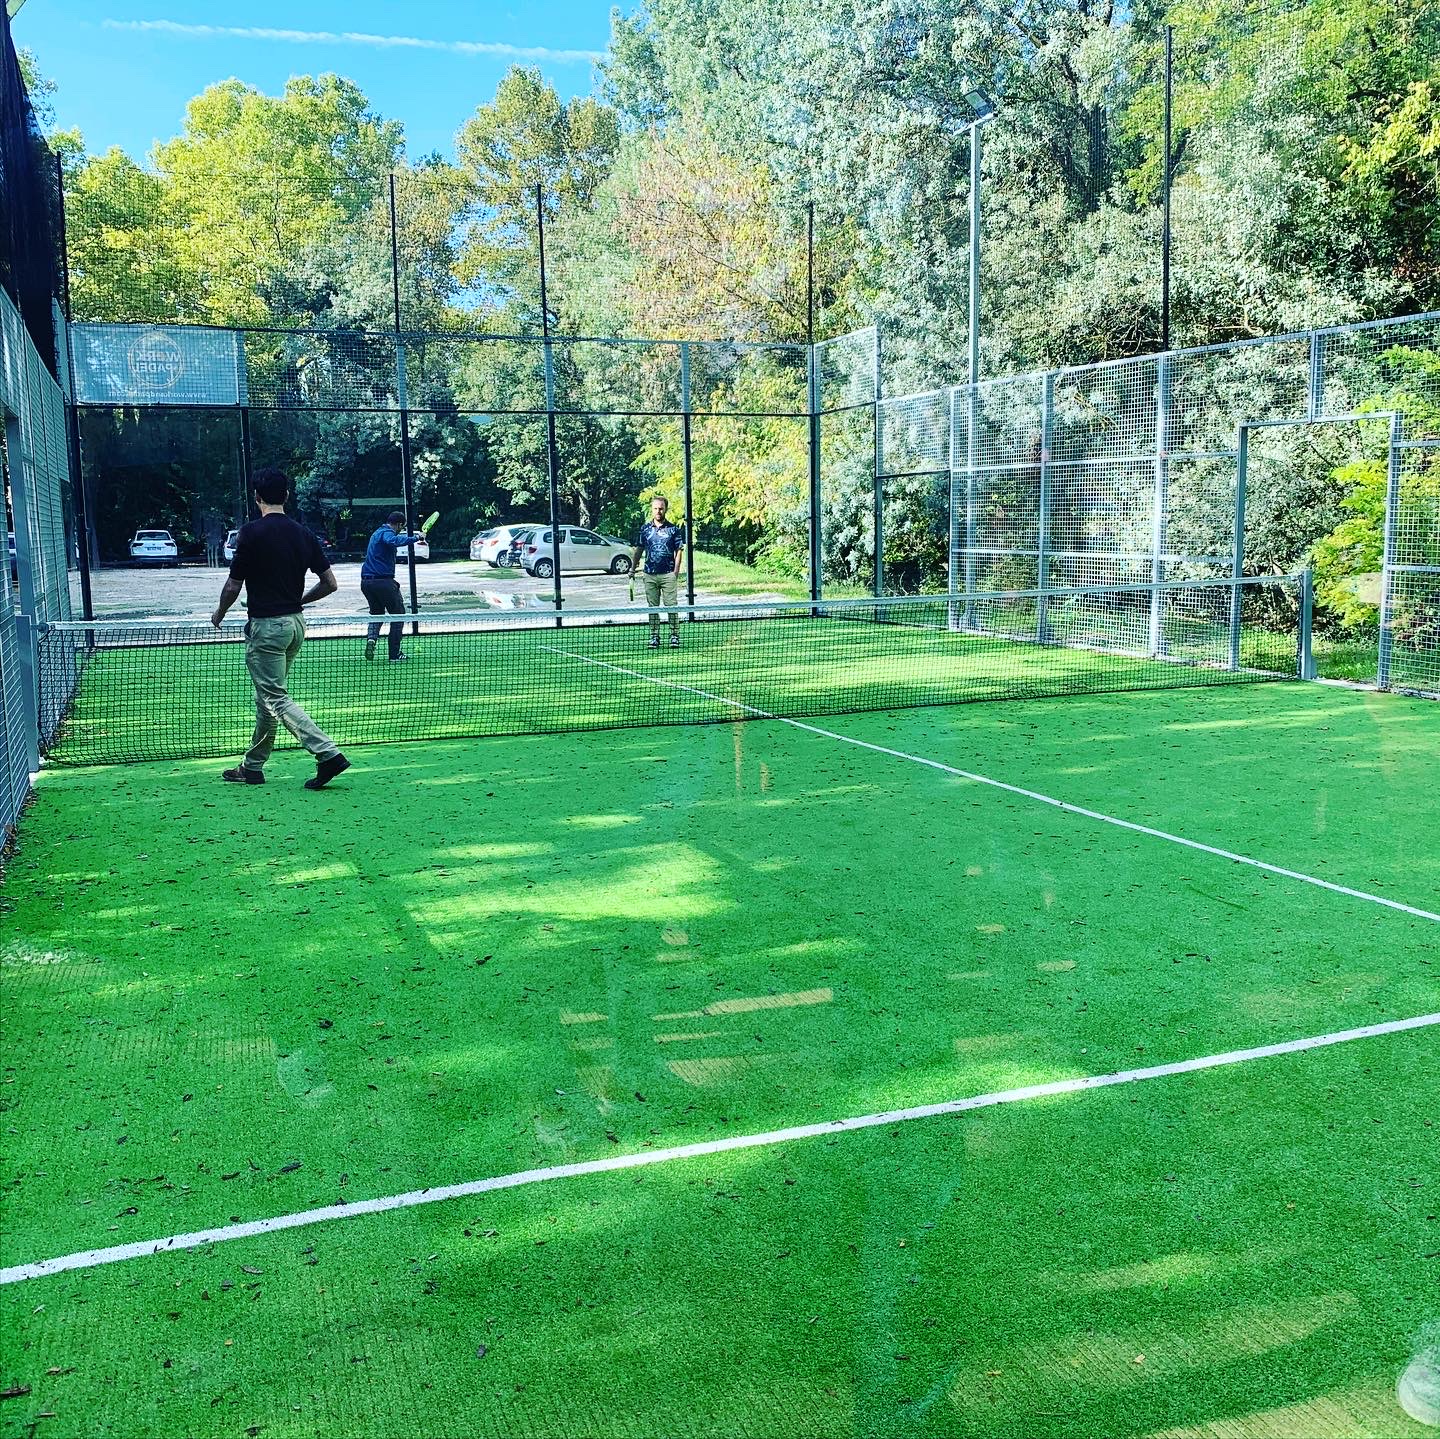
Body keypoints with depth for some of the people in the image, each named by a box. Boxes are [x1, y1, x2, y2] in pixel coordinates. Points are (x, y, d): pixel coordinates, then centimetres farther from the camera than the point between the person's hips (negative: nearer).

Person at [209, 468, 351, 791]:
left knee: (276, 698, -6)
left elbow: (233, 587, -8)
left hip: (266, 625, -7)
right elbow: (330, 583, 4)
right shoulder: (303, 533, 4)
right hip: (295, 624, 7)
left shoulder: (252, 532, -12)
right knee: (267, 697, 17)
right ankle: (252, 766, 26)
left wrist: (219, 614, 11)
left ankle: (328, 753, -19)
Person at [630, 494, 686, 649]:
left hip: (668, 574, -2)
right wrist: (632, 569, 8)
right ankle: (654, 637, 12)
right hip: (650, 574, 2)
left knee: (671, 606, -5)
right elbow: (638, 550, 14)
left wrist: (676, 571, -8)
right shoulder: (645, 528, 9)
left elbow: (679, 551, 2)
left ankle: (674, 636, 1)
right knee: (653, 607, 6)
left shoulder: (673, 529, 3)